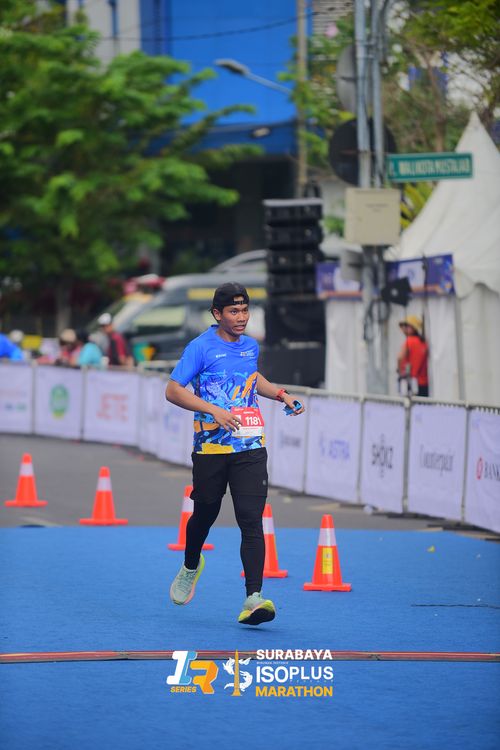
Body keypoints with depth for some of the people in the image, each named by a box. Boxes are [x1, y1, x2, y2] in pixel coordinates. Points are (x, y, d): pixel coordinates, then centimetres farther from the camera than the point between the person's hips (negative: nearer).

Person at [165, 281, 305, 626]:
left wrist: (281, 394, 19)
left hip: (250, 448, 3)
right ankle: (191, 566, 46)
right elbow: (173, 390, -13)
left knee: (251, 520, -10)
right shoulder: (201, 348, -7)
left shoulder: (251, 346, 12)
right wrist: (215, 410, -22)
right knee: (205, 514, 13)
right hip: (210, 448, -3)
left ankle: (254, 598, -18)